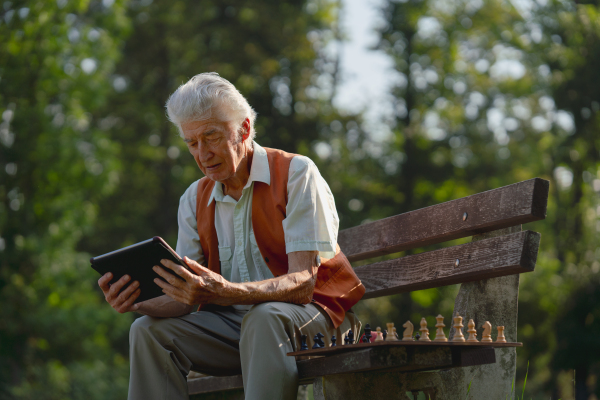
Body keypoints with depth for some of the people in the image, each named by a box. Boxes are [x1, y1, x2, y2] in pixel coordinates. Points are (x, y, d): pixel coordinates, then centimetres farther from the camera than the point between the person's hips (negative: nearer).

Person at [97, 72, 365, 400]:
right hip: (233, 322, 5)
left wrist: (226, 293, -39)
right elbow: (186, 296, 0)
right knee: (148, 330, -16)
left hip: (312, 315, -5)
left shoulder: (297, 174, -11)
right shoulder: (195, 199, 8)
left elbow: (302, 283, -22)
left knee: (263, 317, -37)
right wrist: (137, 301, -23)